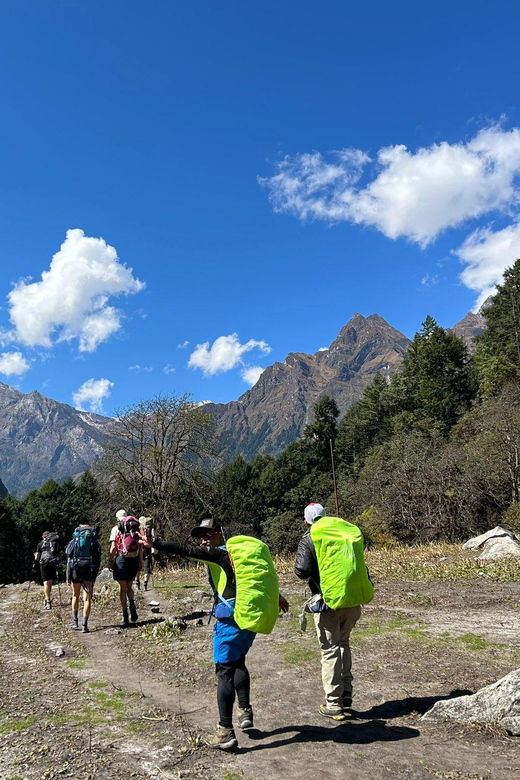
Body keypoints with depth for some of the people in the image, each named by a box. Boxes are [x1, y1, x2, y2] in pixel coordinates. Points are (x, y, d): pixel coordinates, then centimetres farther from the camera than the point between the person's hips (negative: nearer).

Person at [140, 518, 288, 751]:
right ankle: (245, 711, 27)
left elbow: (187, 550, -17)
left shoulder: (218, 554, -7)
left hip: (230, 619, -8)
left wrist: (154, 544, -17)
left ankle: (226, 732, -2)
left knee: (224, 671, -3)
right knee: (238, 663, 25)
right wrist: (276, 595, 39)